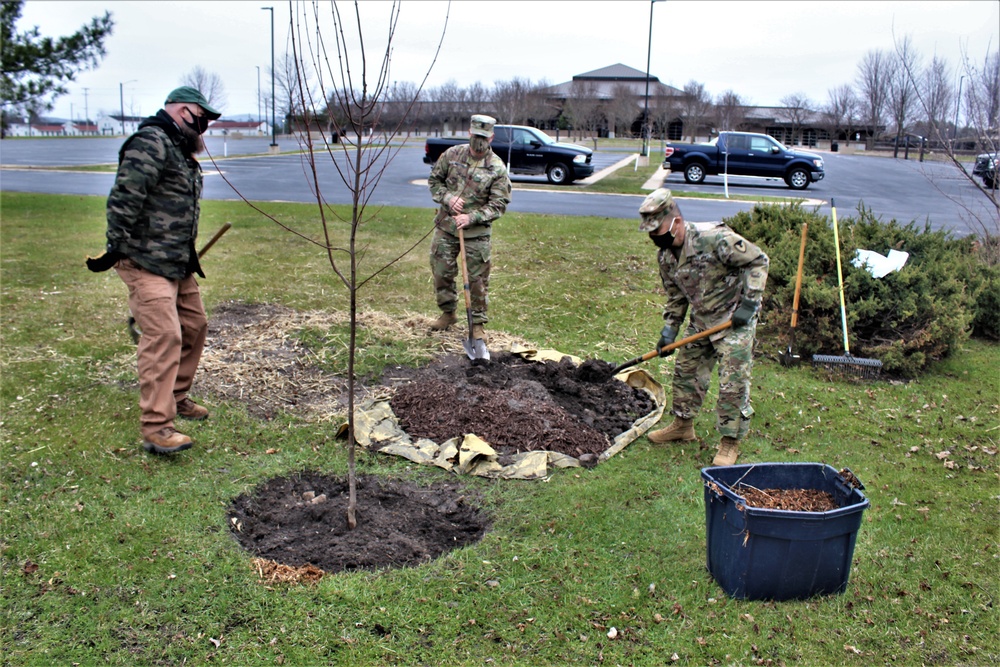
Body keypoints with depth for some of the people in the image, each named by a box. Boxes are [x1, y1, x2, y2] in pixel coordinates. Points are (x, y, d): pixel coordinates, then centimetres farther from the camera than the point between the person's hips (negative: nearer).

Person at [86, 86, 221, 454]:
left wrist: (189, 254, 26)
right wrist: (115, 249, -22)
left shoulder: (180, 150, 20)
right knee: (163, 336, -16)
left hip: (178, 264, 11)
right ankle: (155, 428, -15)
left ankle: (176, 397, 33)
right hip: (146, 263, -11)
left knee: (194, 326, 16)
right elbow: (124, 199, -22)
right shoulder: (150, 144, -14)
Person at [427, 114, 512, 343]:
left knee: (477, 279, 2)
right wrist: (448, 198, -11)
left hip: (477, 233, -3)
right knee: (442, 273, 11)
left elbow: (499, 204, -10)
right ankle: (448, 313, 32)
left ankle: (478, 323, 16)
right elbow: (434, 180, 9)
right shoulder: (452, 154, -1)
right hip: (445, 227, 3)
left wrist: (471, 218, -21)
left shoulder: (497, 168, -9)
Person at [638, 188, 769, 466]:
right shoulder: (665, 256, -2)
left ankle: (730, 441, 7)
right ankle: (682, 424, 32)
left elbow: (758, 261, -17)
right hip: (700, 321, 7)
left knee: (733, 383, -5)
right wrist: (669, 329, 2)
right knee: (686, 372, 14)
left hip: (734, 320, -7)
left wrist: (749, 303, -22)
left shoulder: (715, 238, -25)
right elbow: (675, 297, 11)